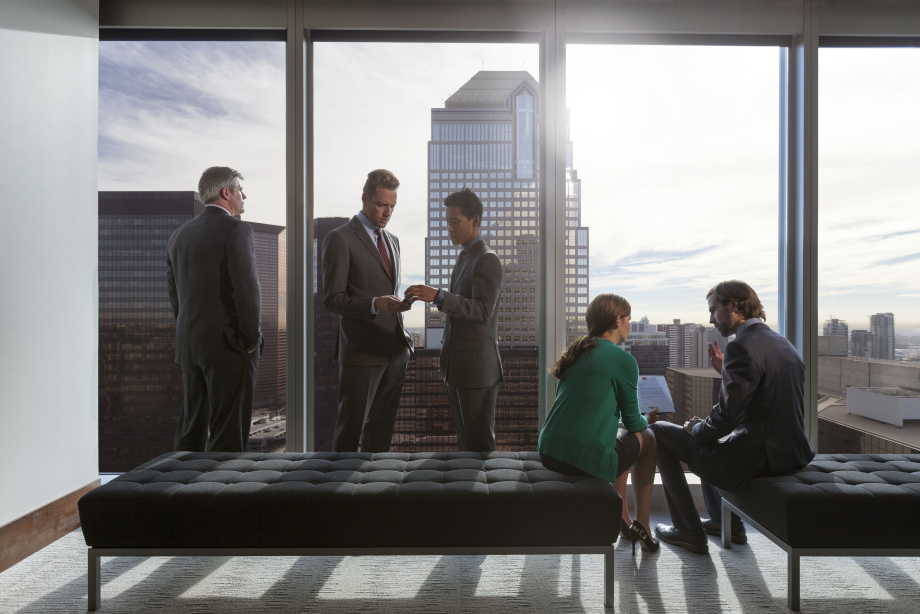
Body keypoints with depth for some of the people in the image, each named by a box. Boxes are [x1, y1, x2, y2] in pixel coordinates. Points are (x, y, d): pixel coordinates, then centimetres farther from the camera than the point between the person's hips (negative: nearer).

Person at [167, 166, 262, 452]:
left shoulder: (179, 234, 13)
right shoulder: (237, 229, -10)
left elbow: (175, 293, 14)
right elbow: (248, 289, -18)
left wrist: (189, 336, 18)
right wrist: (252, 340, -9)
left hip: (189, 344, 7)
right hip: (230, 344, -7)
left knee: (191, 427, 16)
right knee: (229, 432, 0)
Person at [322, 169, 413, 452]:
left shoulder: (392, 240, 17)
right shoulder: (340, 239, -6)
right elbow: (332, 299, -11)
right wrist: (375, 304, -25)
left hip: (395, 349, 7)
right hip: (361, 352, -6)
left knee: (382, 426, 13)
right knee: (350, 426, 3)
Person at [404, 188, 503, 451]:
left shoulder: (487, 260, -12)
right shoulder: (464, 257, 17)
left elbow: (483, 311, -24)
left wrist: (438, 296, -34)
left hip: (478, 368, -9)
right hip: (457, 368, 9)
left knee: (479, 442, -1)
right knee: (465, 439, 15)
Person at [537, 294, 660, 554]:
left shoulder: (575, 351, 13)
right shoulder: (623, 359, -7)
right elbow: (632, 420, 1)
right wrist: (647, 420, 27)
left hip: (548, 453, 7)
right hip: (586, 460, -7)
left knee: (618, 435, 32)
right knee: (647, 438, 20)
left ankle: (622, 519, 36)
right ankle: (642, 525, 27)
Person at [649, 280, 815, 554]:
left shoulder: (742, 348, -20)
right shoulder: (783, 343, 10)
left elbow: (727, 416, -22)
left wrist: (696, 430, -3)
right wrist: (725, 371, 14)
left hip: (758, 458, -10)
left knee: (659, 432, 4)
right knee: (706, 435, 32)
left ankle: (689, 531, 13)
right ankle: (724, 521, 37)